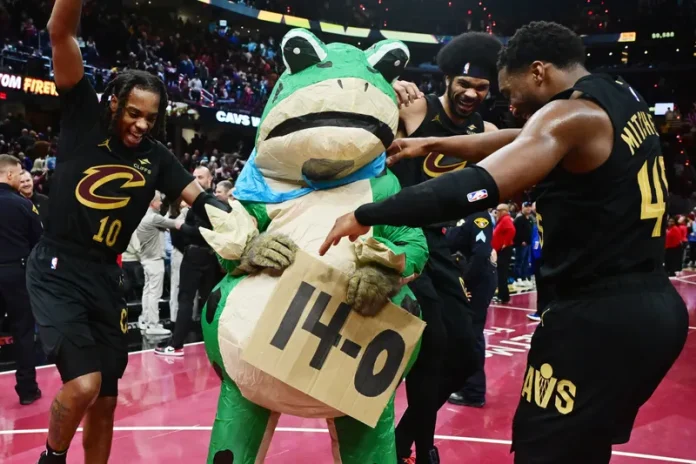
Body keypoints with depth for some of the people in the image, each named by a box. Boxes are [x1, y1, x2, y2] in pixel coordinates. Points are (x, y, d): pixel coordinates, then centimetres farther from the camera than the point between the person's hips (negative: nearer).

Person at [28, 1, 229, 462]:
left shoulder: (156, 157, 5)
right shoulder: (84, 116, -4)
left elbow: (201, 199, 4)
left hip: (105, 279, 5)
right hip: (56, 271, -4)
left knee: (105, 402, 9)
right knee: (84, 384, -18)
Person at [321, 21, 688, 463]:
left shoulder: (571, 114, -15)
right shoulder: (625, 99, 12)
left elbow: (479, 187, -30)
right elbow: (530, 144, 20)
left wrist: (365, 215, -25)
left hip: (599, 316, -10)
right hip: (656, 306, 10)